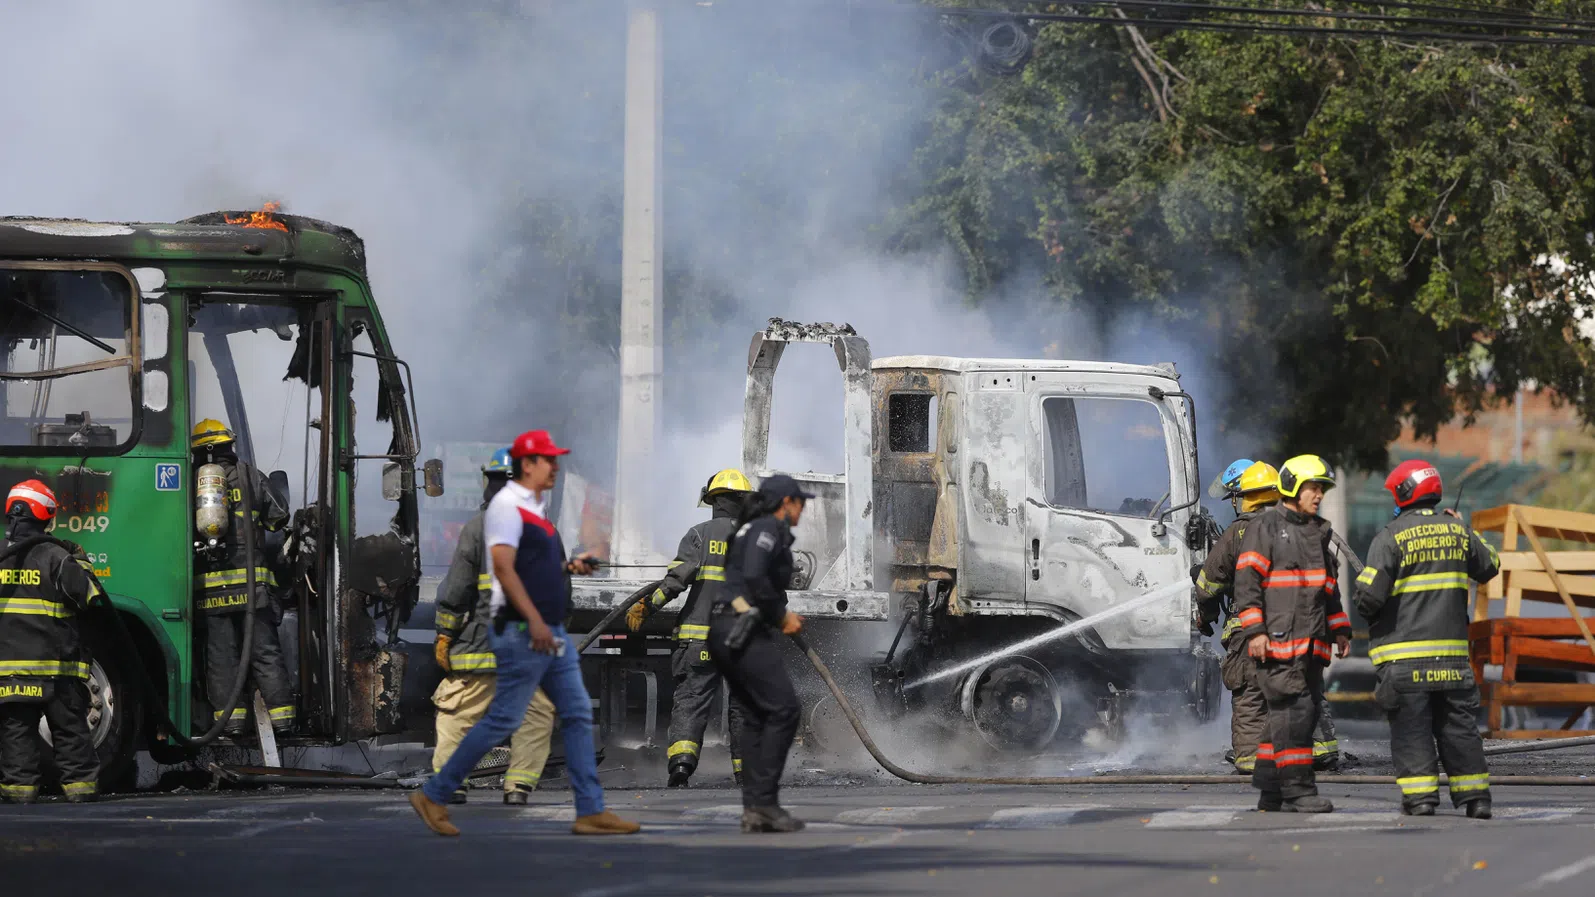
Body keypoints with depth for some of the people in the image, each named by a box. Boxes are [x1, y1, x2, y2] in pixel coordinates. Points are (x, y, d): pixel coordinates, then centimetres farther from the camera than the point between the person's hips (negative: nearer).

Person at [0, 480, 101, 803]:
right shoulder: (56, 558, -9)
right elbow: (88, 595, -7)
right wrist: (80, 565, 9)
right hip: (56, 663, -2)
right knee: (70, 728, 7)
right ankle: (79, 782, 7)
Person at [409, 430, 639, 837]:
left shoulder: (537, 506, 17)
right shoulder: (507, 506, -12)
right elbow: (504, 567, -21)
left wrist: (568, 566, 10)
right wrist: (534, 621, -27)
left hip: (552, 632, 10)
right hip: (522, 632, -10)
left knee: (578, 715, 5)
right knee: (503, 719, -7)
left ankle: (591, 811, 5)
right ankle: (433, 795, 2)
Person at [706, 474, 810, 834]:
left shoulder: (750, 531, 25)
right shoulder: (769, 528, -6)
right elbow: (754, 576, -21)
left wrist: (782, 617, 18)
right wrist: (781, 615, -9)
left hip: (725, 631, 10)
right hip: (743, 630, -10)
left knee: (757, 717, 9)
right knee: (784, 709, -11)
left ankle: (754, 809, 4)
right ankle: (764, 800, -14)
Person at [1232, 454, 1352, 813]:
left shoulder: (1317, 532, 21)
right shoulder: (1264, 527, -3)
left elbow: (1328, 586, 29)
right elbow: (1246, 582, -9)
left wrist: (1340, 629, 21)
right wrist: (1254, 631, -16)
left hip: (1311, 644, 8)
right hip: (1277, 641, -8)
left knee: (1295, 714, 6)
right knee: (1293, 711, -13)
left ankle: (1270, 792, 10)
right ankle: (1297, 791, -14)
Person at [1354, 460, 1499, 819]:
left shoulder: (1391, 536, -10)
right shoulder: (1457, 531, 5)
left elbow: (1370, 595, -14)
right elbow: (1489, 567, 22)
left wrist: (1368, 610, 8)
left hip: (1404, 654, -4)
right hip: (1451, 649, 4)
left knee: (1411, 726, -1)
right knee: (1458, 724, 10)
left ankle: (1420, 796, -7)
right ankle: (1475, 796, 9)